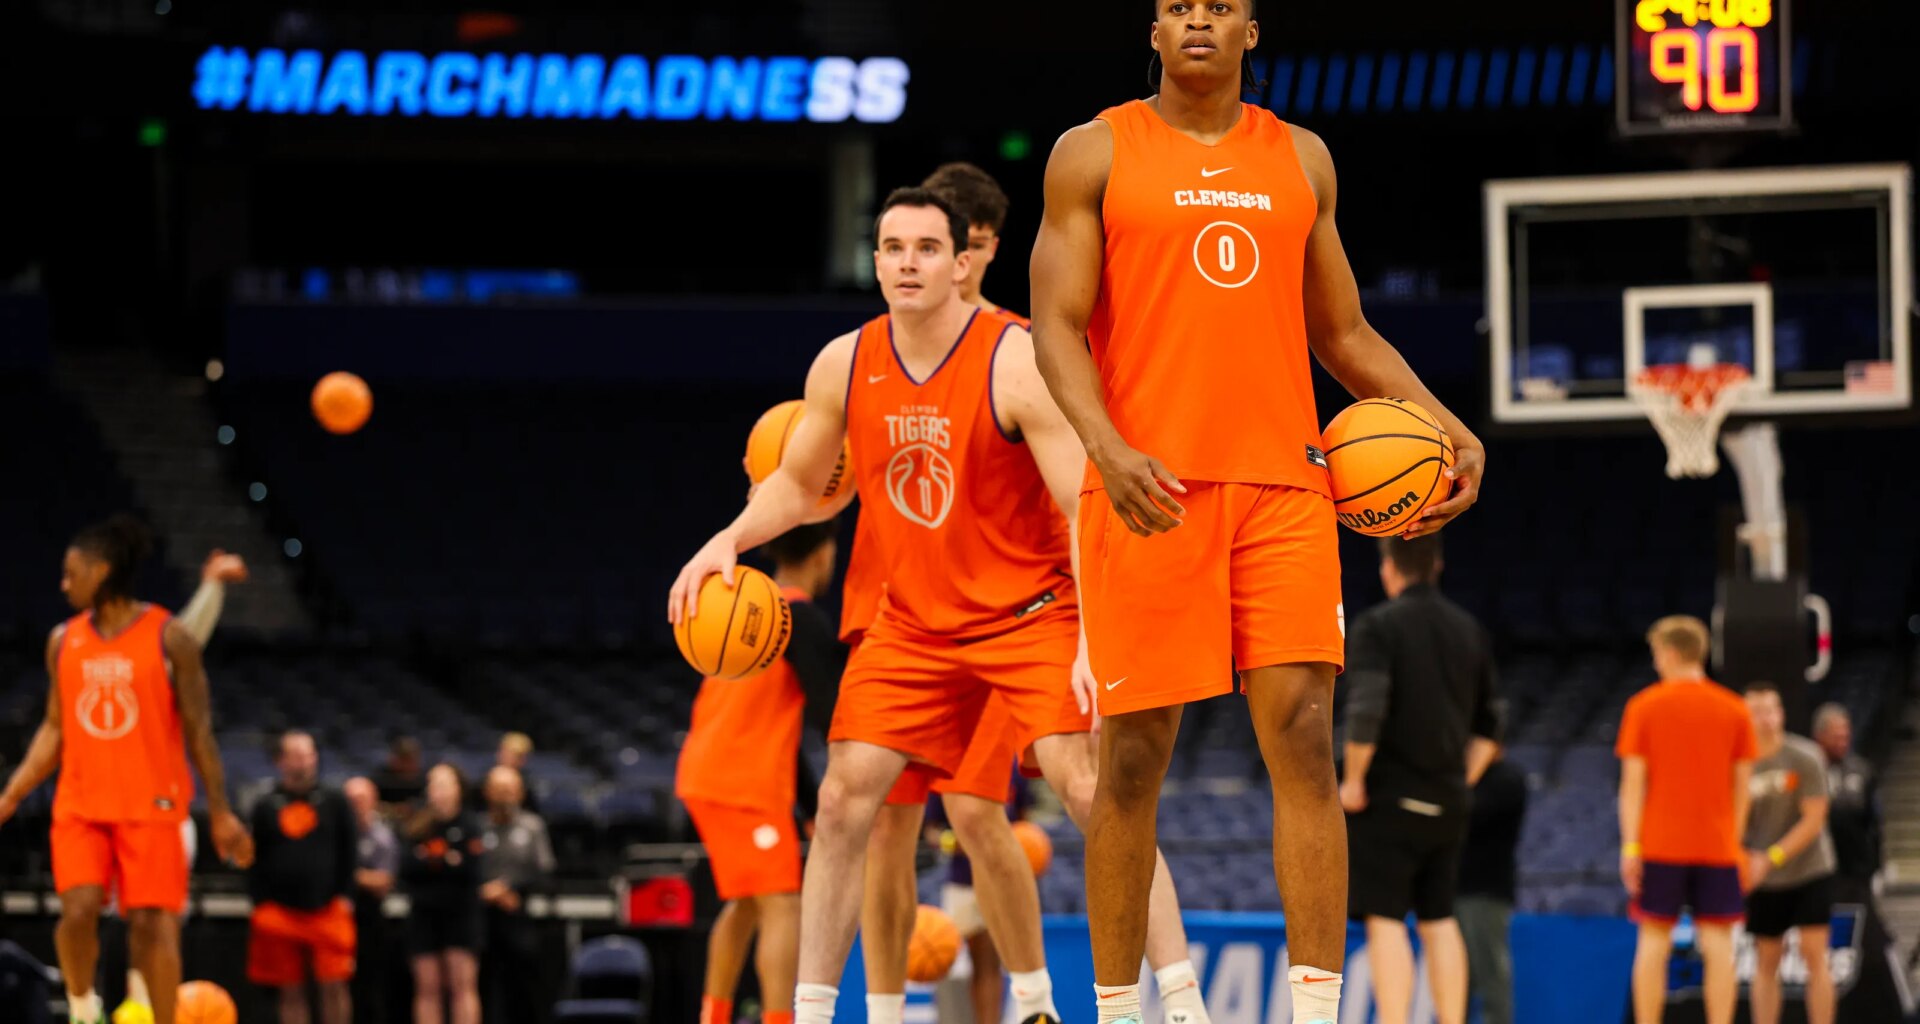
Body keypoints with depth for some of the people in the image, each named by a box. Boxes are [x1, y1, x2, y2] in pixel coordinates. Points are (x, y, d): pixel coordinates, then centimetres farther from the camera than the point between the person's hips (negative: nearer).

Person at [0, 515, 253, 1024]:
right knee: (78, 912, -13)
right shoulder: (64, 641, 8)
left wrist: (220, 812, -5)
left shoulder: (168, 639, -5)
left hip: (152, 808, -3)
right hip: (80, 805, 3)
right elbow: (54, 729, 15)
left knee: (152, 923, -4)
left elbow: (199, 730, -3)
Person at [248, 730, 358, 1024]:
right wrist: (260, 904, -1)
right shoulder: (266, 807, 11)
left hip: (327, 909, -1)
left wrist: (344, 896, -4)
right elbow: (255, 860, 10)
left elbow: (350, 853, 7)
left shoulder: (334, 802, 9)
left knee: (333, 986, -8)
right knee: (291, 992, 2)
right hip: (281, 910, 1)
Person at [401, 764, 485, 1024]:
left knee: (463, 983, -7)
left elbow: (472, 869, -9)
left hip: (461, 913, -3)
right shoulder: (417, 828, 9)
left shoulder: (470, 828, 0)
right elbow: (406, 867, -3)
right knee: (427, 987, 3)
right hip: (424, 913, 3)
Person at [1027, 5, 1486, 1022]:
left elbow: (1343, 333, 21)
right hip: (1148, 490, -2)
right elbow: (1057, 326, -3)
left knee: (1303, 738, -9)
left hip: (1282, 488, 2)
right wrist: (1110, 450, -20)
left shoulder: (1299, 160, 15)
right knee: (1134, 757, 1)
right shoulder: (1095, 155, 4)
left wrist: (1449, 431, 7)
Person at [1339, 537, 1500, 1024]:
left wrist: (1353, 780, -9)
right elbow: (1489, 724, 14)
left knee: (1385, 920, -6)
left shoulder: (1378, 626, -9)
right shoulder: (1470, 631, 11)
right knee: (1439, 920, 14)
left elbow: (1366, 711, -20)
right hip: (1448, 802, 6)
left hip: (1390, 799, -6)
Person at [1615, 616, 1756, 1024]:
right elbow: (1741, 783, 7)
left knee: (1653, 942, 3)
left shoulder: (1643, 706, -1)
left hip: (1660, 844, -1)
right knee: (1718, 944, 1)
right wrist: (1735, 840, 14)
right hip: (1718, 845, 1)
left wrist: (1630, 845, -4)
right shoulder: (1734, 710, 6)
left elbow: (1633, 781, -4)